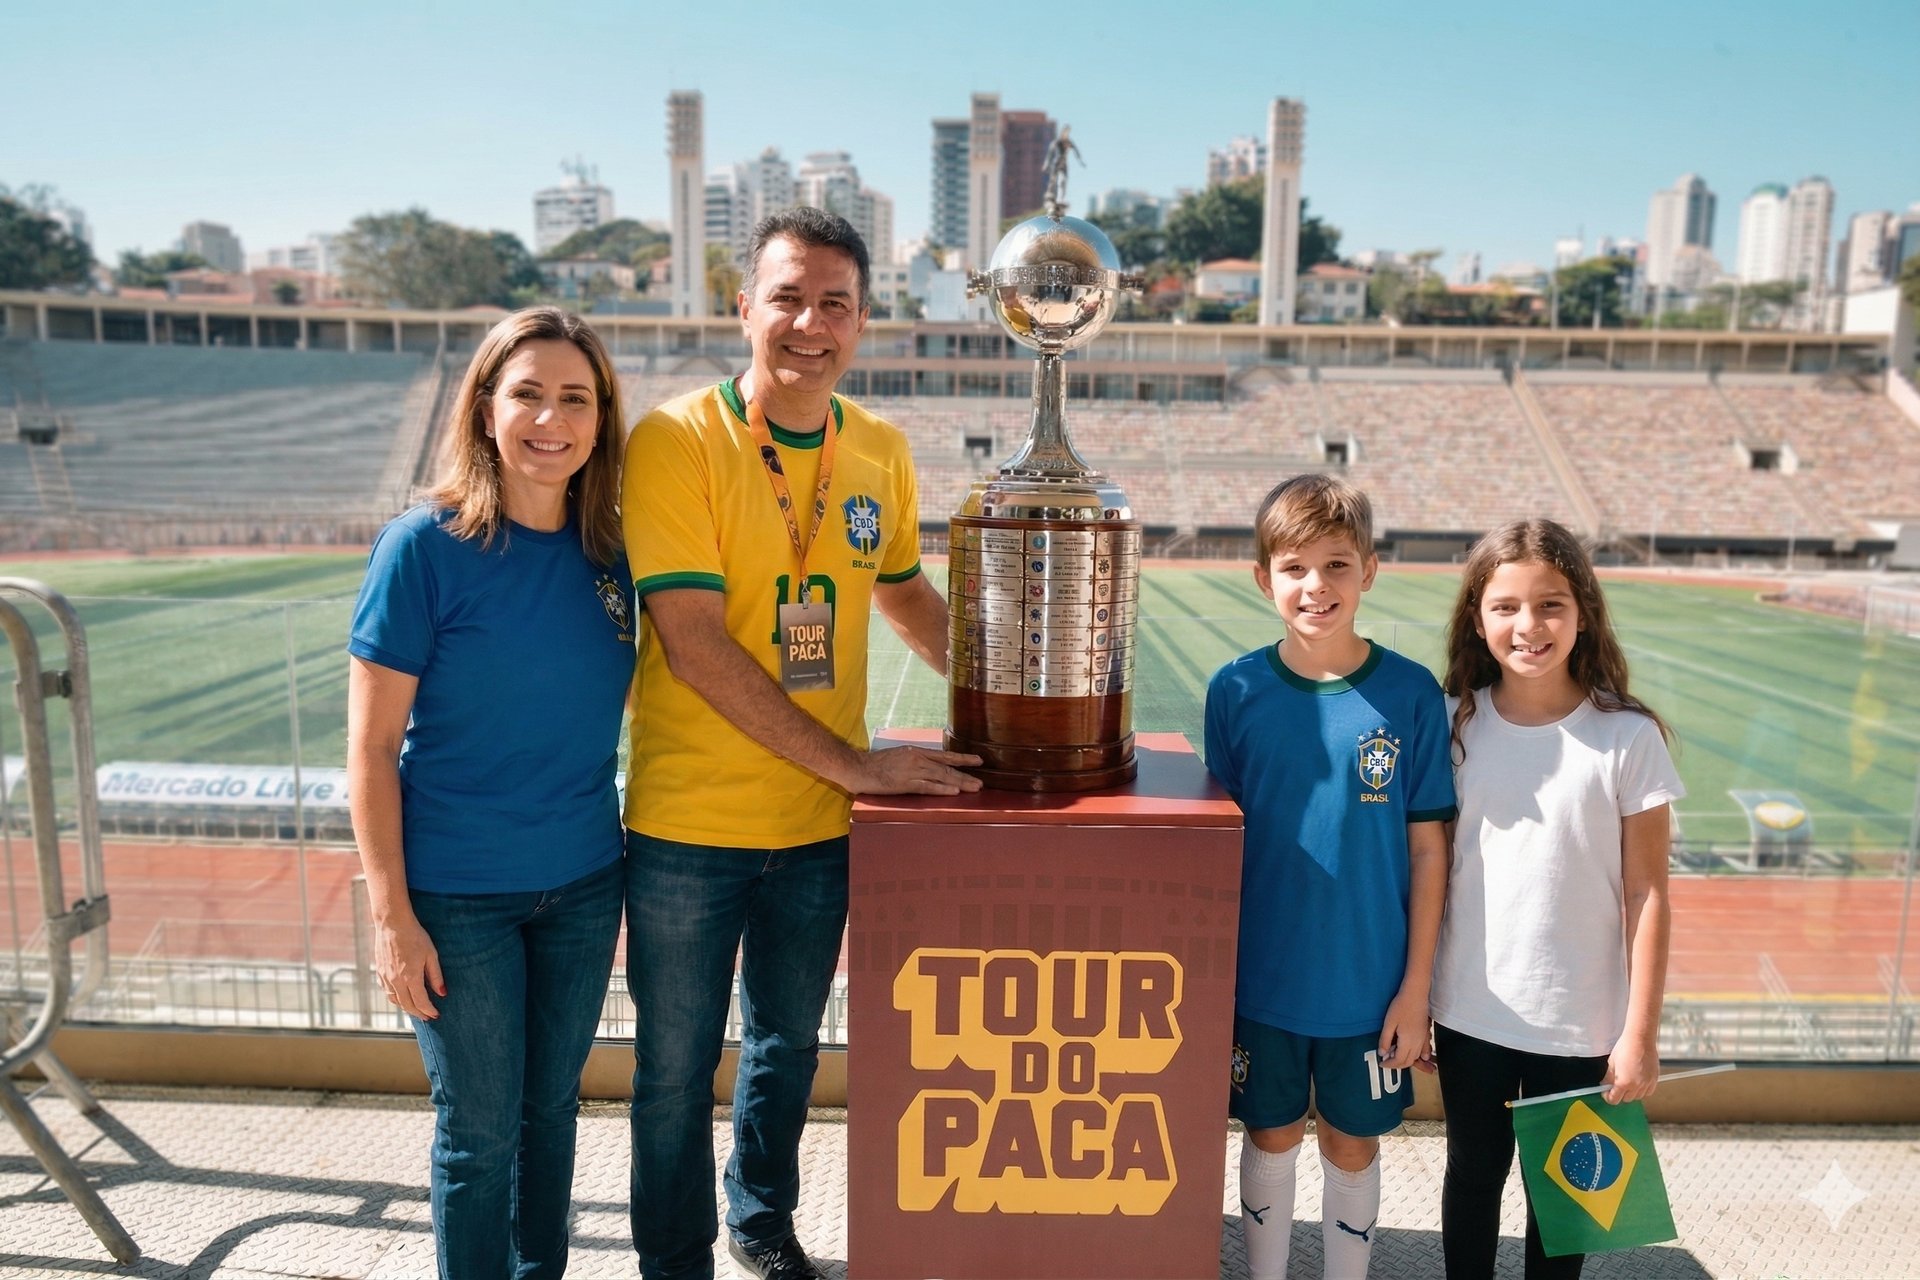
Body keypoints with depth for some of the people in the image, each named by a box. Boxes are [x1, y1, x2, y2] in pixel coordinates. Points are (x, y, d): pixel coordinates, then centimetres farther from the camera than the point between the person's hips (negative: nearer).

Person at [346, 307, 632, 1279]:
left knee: (551, 1109, 19)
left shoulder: (608, 552, -1)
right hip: (457, 895, -4)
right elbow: (370, 748, -11)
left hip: (582, 884, 4)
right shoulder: (425, 545, -13)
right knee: (481, 1134, 10)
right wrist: (391, 915, -12)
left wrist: (628, 864, 6)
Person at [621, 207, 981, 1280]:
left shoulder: (882, 450, 1)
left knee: (788, 1046, 23)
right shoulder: (676, 441, -15)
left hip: (820, 825, 5)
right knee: (677, 1068, 13)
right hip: (688, 826, -4)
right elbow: (695, 644, -21)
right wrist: (855, 764, -22)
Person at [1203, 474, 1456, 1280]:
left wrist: (1416, 986, -4)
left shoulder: (1410, 694, -10)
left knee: (1352, 1146, 17)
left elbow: (1428, 849, -5)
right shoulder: (1236, 690, -8)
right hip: (1261, 977, 1)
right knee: (1270, 1137, 18)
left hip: (1371, 984, -1)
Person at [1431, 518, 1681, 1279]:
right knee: (1472, 1176, 19)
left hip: (1580, 1022, -2)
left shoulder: (1629, 739, -11)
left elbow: (1646, 894, -7)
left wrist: (1640, 1033, -6)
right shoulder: (1454, 725, -5)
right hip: (1469, 1011, 2)